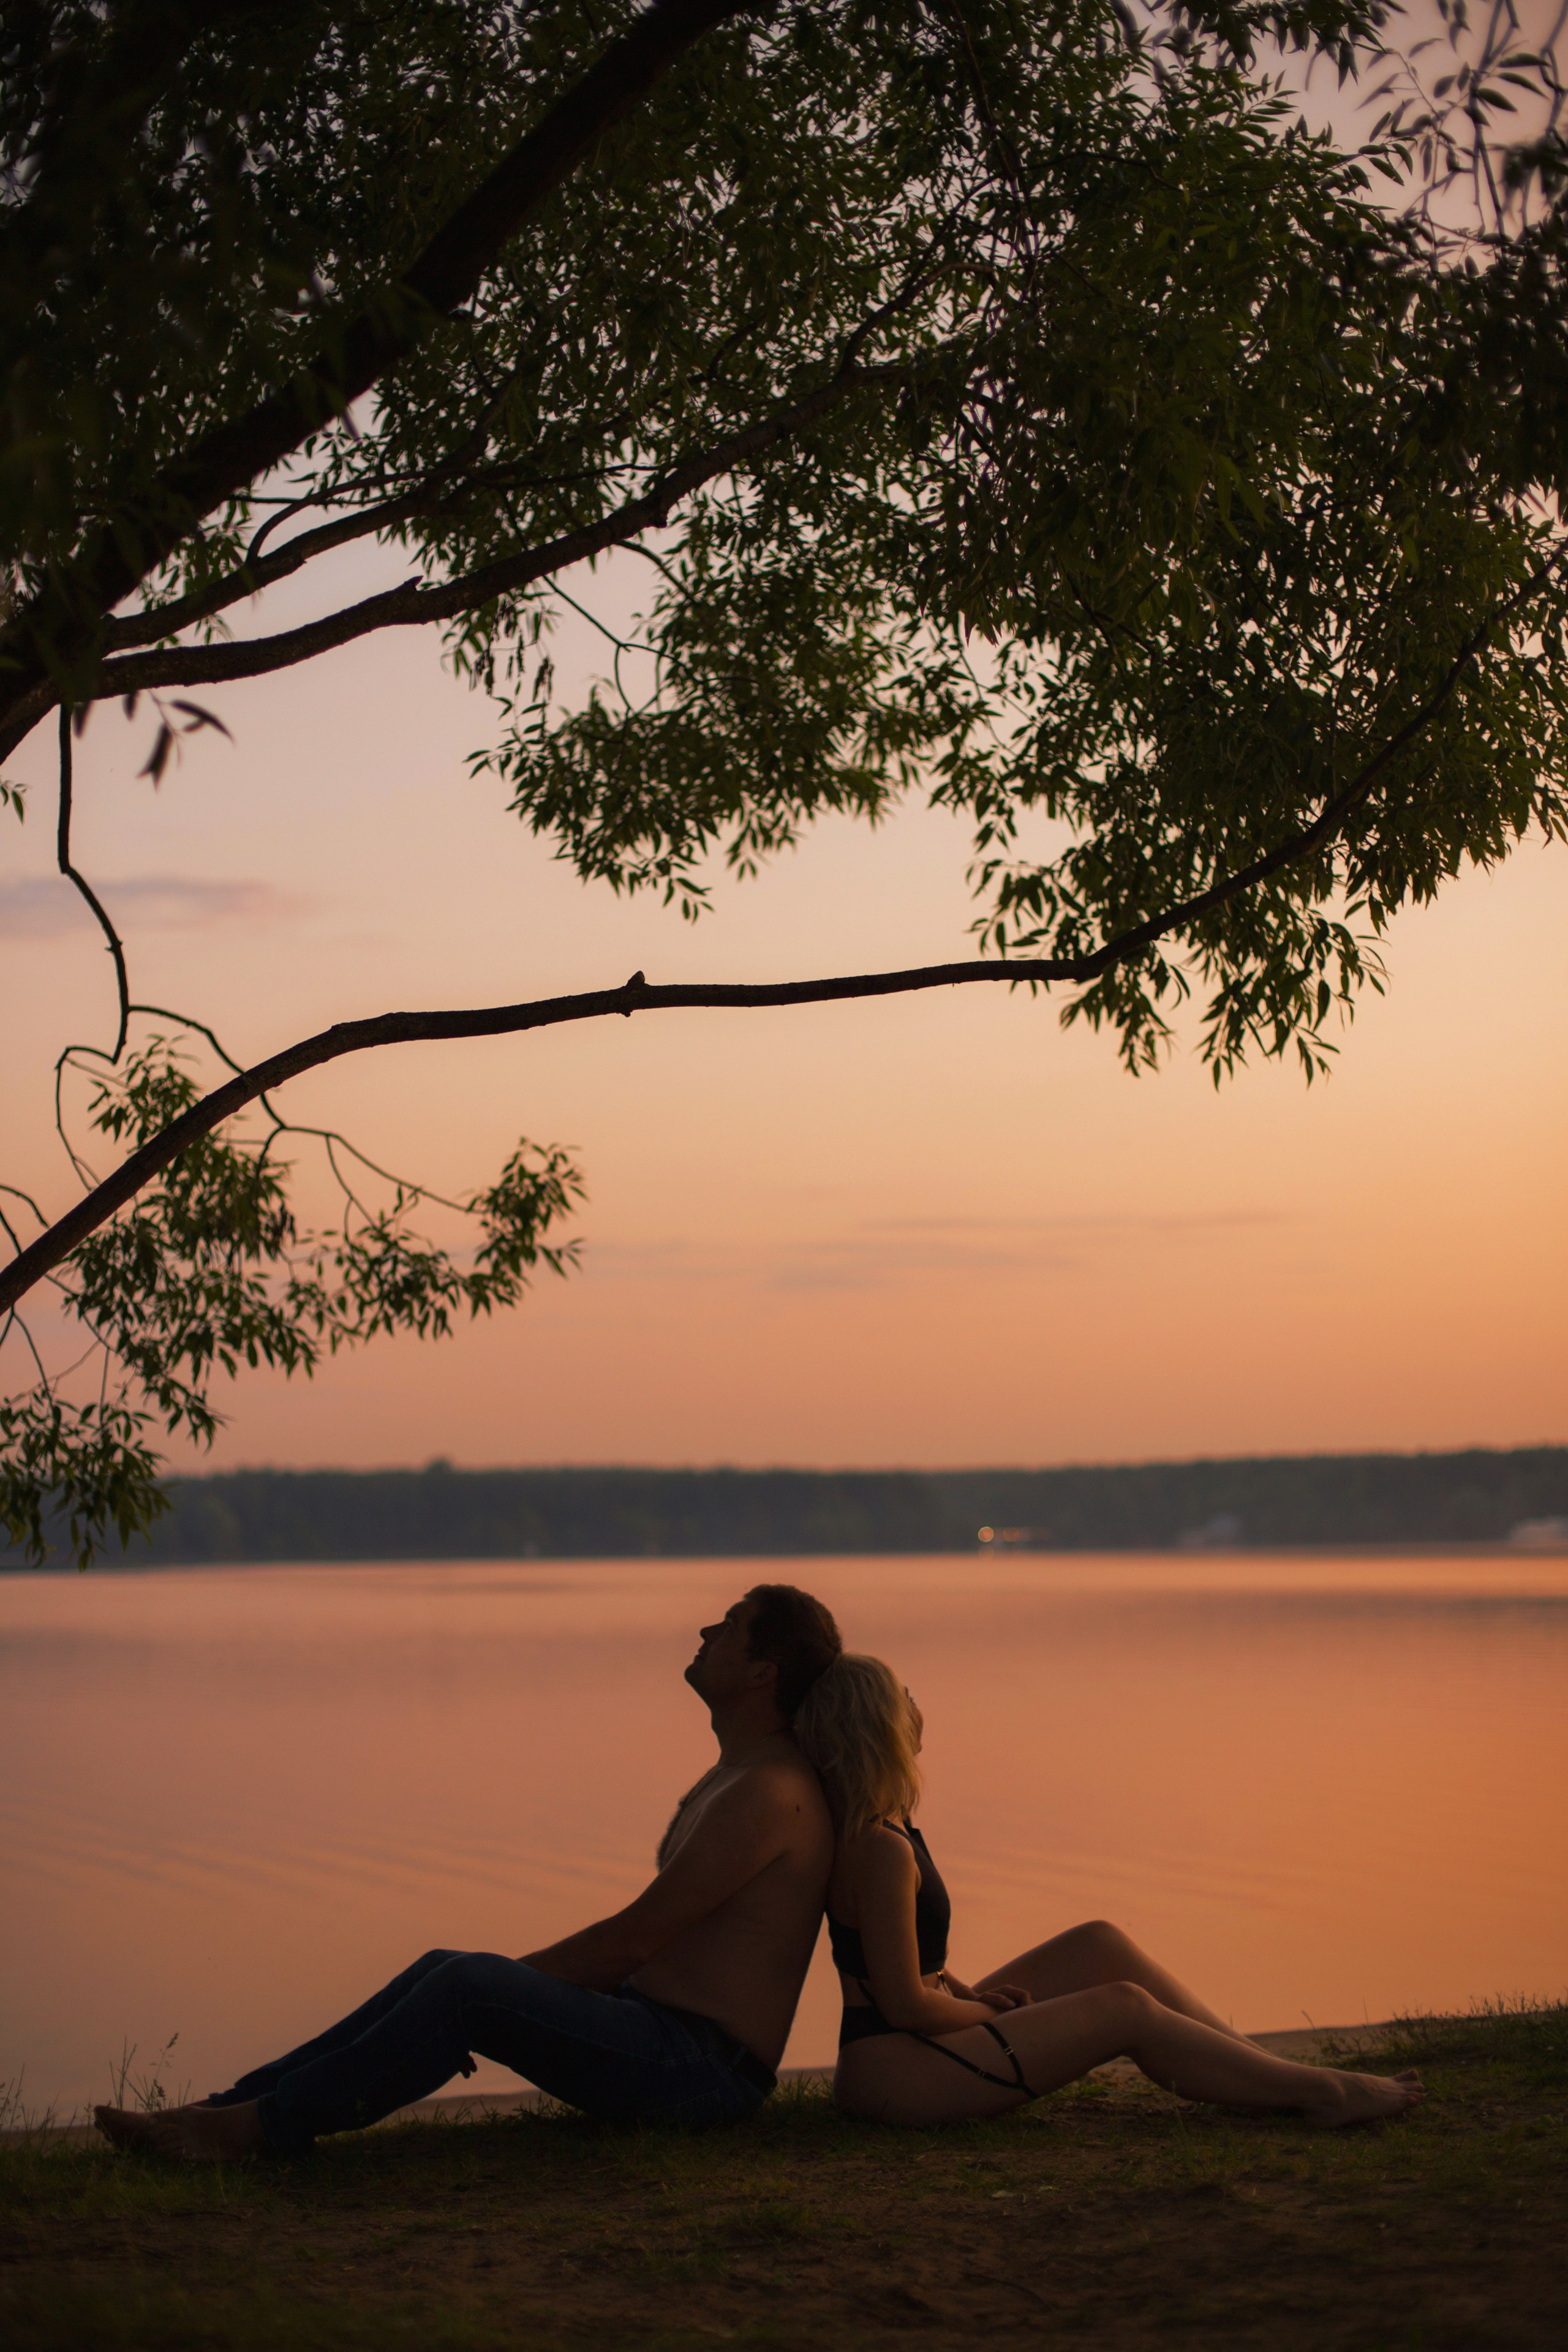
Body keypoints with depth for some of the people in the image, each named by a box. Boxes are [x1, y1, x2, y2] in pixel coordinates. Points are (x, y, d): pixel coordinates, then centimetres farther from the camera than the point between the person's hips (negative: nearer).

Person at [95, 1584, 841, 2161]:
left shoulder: (767, 1794, -15)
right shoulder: (729, 1778, 20)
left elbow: (633, 1938, -14)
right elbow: (643, 1939, 23)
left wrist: (509, 1978, -4)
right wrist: (511, 1976, 14)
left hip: (707, 2067, -10)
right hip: (655, 2027, 10)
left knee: (473, 1986, -23)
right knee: (445, 1971, 2)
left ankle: (266, 2125, -17)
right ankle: (230, 2109, -3)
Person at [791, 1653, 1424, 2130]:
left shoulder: (865, 1828, 11)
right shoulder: (882, 1851, -23)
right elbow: (904, 2003, -23)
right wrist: (986, 2011, -4)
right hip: (898, 2071, -11)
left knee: (1100, 1944, 10)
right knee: (1124, 2009, -8)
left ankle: (1271, 2070, 11)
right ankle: (1317, 2092, 1)